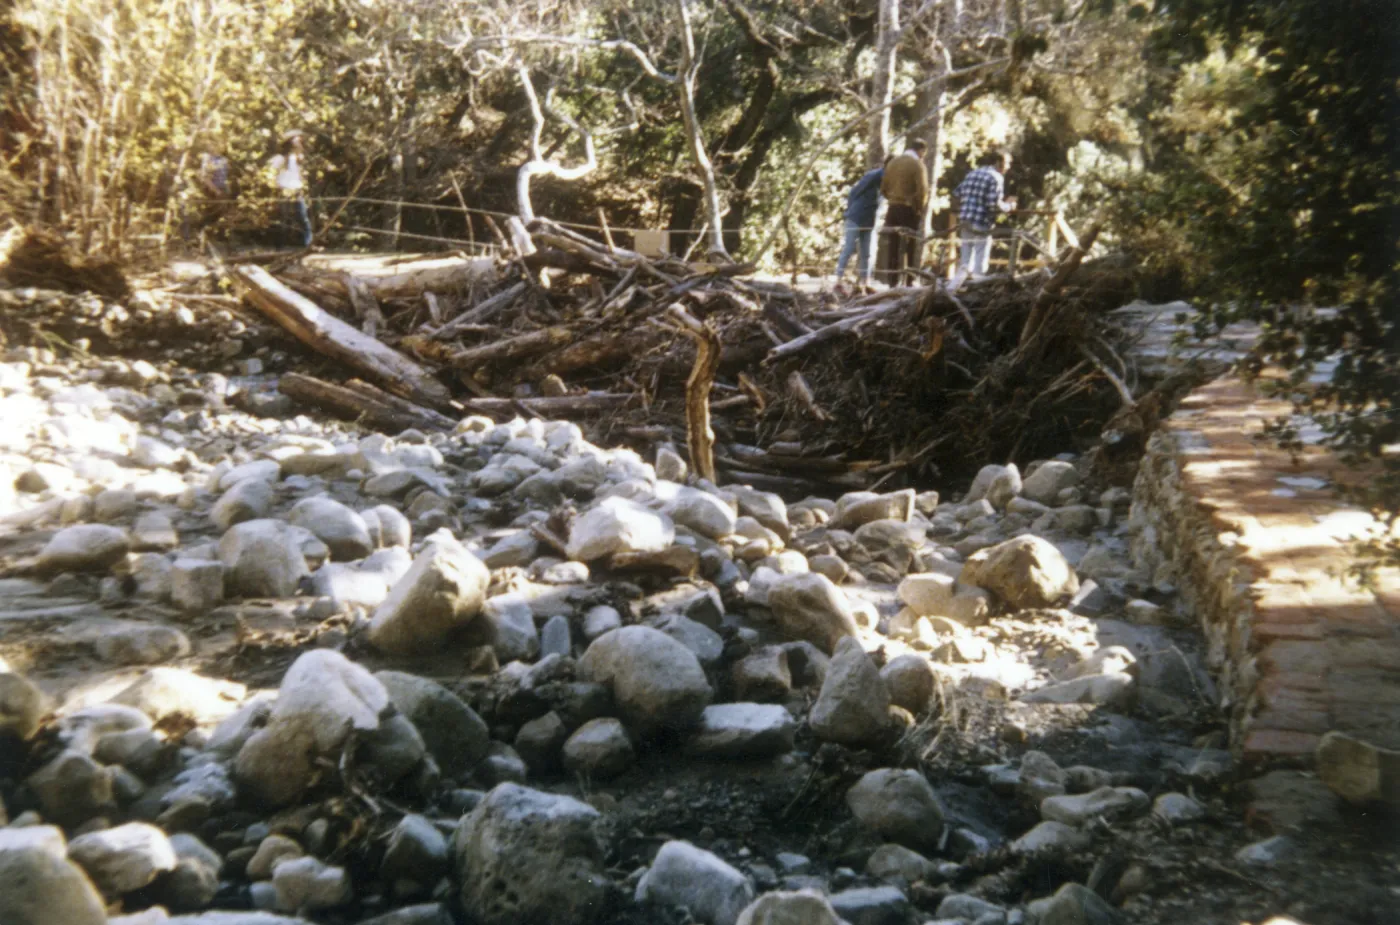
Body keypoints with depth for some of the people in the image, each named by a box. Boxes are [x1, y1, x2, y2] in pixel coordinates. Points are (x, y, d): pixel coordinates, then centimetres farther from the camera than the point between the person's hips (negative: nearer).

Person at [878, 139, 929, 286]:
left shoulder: (892, 162, 9)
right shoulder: (917, 164, -9)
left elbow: (883, 188, 11)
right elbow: (922, 191, -17)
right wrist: (919, 209, -4)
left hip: (893, 209, 5)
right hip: (909, 210, -5)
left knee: (892, 247, 8)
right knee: (910, 247, 0)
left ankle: (892, 282, 11)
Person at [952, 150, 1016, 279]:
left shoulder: (972, 174, 14)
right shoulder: (996, 178, -9)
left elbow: (956, 194, 13)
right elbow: (994, 204, -18)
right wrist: (1009, 206, -2)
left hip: (965, 221, 7)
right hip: (981, 224, -7)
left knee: (965, 259, 15)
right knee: (980, 263, -1)